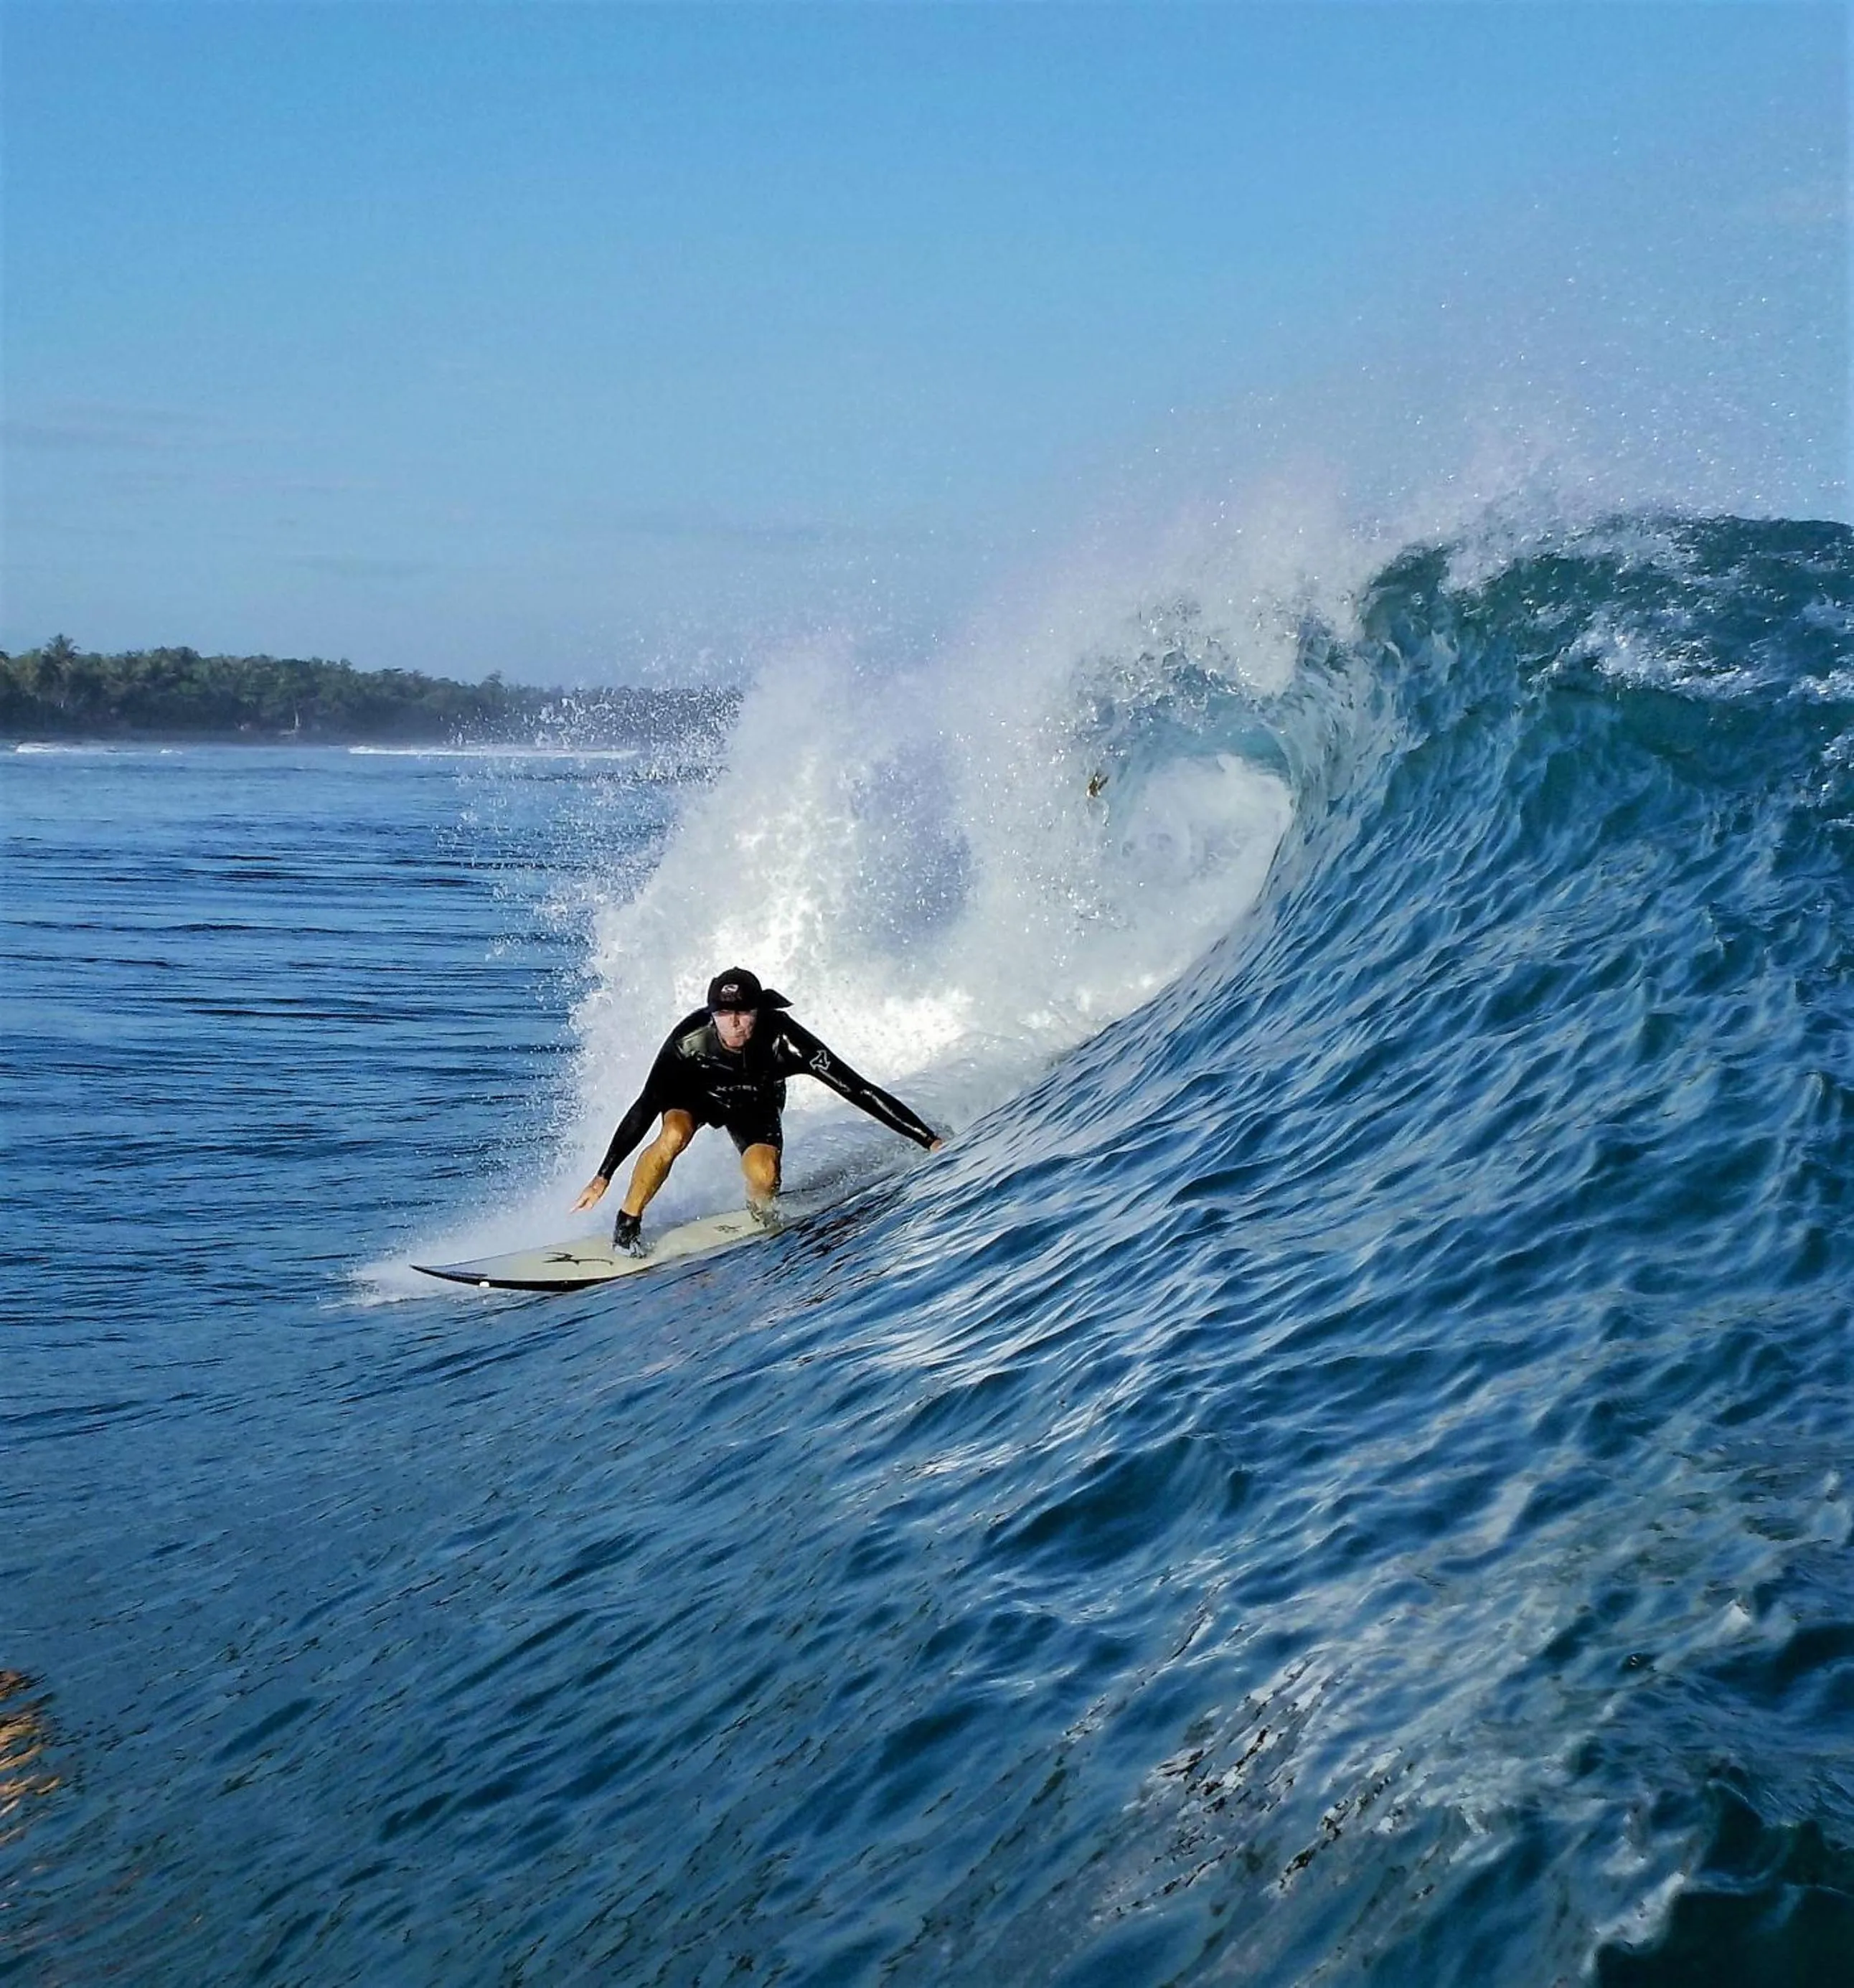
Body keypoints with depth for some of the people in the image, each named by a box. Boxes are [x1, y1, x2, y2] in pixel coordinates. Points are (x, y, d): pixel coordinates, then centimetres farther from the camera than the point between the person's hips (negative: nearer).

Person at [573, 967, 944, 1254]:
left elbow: (857, 1090, -36)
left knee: (764, 1177, -26)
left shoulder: (785, 1041, -38)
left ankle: (762, 1217, 12)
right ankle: (627, 1223, -10)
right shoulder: (690, 1040, -36)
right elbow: (646, 1107, -28)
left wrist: (929, 1140, -38)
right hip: (694, 1093, 0)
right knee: (674, 1134, -33)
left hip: (755, 1106, 0)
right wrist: (603, 1176, -29)